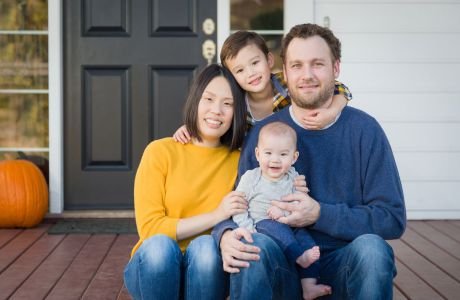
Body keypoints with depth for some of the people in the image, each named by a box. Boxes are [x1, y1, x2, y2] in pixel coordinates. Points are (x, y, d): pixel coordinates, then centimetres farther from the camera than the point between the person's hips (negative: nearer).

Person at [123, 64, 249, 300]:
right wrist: (215, 216, -19)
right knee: (160, 245, -33)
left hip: (206, 272, 2)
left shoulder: (238, 159, 2)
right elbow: (149, 228, -10)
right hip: (155, 269, -1)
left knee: (206, 246, -30)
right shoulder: (160, 152, -5)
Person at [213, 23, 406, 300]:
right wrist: (226, 235, -23)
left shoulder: (364, 130, -2)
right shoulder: (262, 134, 2)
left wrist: (319, 214, -18)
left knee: (370, 247, -32)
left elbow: (393, 219, -6)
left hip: (343, 268, 1)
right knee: (254, 244, -32)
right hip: (282, 269, 0)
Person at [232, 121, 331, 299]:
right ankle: (301, 257, -41)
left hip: (290, 225, 3)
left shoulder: (294, 179, 6)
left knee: (306, 240, -20)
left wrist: (285, 211, -20)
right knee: (276, 229, -34)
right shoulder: (251, 178, 0)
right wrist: (247, 228, -17)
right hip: (262, 224, -3)